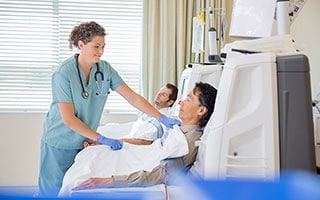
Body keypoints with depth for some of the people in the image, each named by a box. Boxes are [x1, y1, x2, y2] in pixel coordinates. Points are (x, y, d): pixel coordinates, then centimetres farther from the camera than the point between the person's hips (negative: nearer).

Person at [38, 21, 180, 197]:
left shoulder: (105, 69, -4)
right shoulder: (63, 74, -20)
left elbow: (132, 97, -7)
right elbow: (69, 119, -21)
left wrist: (162, 118, -16)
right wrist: (102, 139, -22)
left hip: (84, 142, 5)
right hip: (59, 144, -4)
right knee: (51, 192, 3)